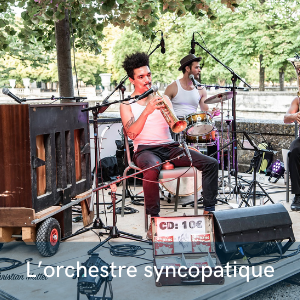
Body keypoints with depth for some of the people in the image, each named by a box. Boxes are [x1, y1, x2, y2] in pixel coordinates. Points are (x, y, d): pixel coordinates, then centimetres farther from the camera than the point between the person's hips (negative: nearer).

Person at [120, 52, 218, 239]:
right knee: (152, 170, -41)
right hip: (145, 149, -4)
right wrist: (147, 111, -21)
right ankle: (154, 220, -28)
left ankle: (209, 211, -7)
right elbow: (131, 133, -10)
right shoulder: (127, 105, 6)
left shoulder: (163, 98, 16)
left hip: (169, 147, 4)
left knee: (211, 163, -13)